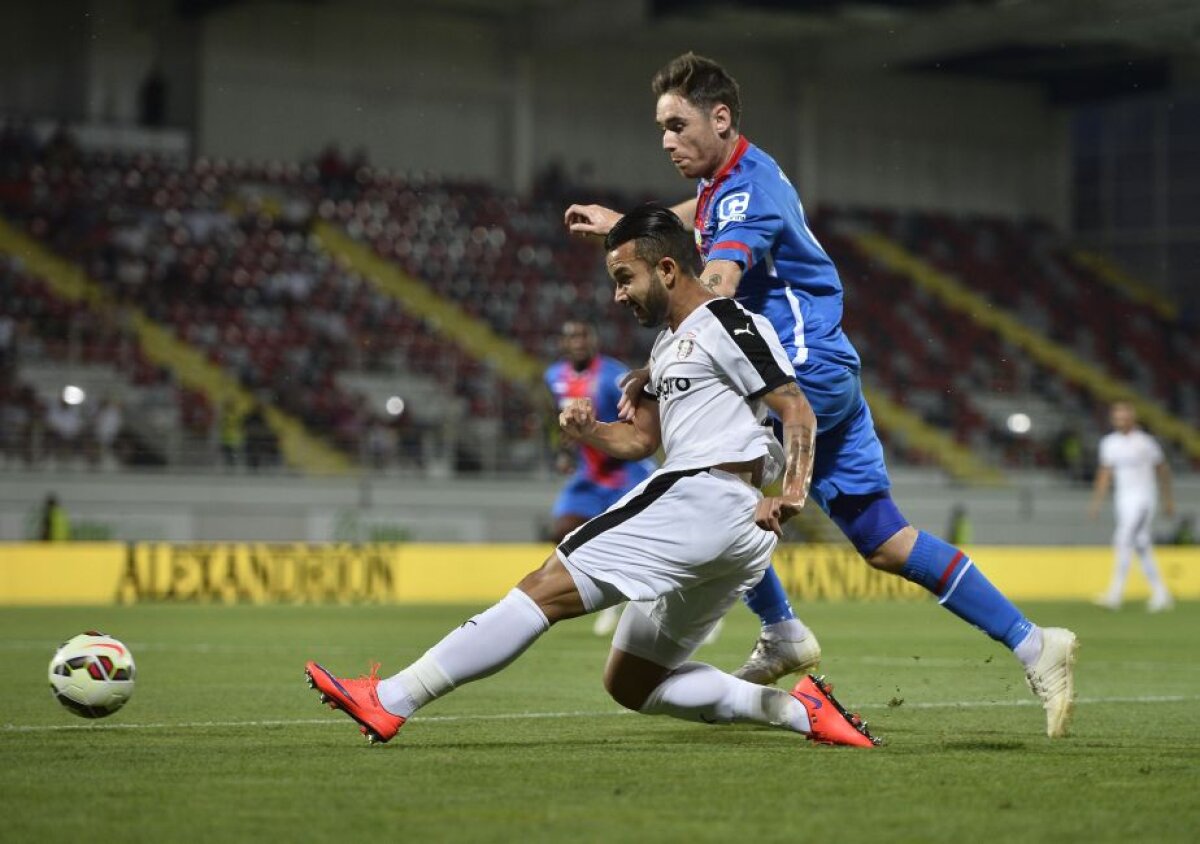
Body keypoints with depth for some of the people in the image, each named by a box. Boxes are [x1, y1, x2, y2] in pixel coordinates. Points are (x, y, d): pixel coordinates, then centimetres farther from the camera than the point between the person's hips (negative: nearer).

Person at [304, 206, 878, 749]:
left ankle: (390, 700, -18)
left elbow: (798, 410, -10)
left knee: (549, 588, -14)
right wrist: (589, 431, 6)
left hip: (703, 497, -11)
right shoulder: (671, 343, 26)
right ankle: (795, 709, 3)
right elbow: (639, 439, 27)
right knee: (630, 682, 12)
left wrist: (794, 490, -24)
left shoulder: (726, 323, -3)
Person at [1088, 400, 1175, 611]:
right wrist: (1097, 501, 6)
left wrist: (1168, 499, 11)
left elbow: (1162, 470, 5)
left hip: (1143, 499, -6)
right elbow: (1105, 473, 13)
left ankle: (1115, 595, -22)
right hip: (1122, 499, 6)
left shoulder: (1145, 442, -6)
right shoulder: (1109, 442, 8)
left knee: (1124, 540, -18)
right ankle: (1161, 594, 18)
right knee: (1141, 546, 8)